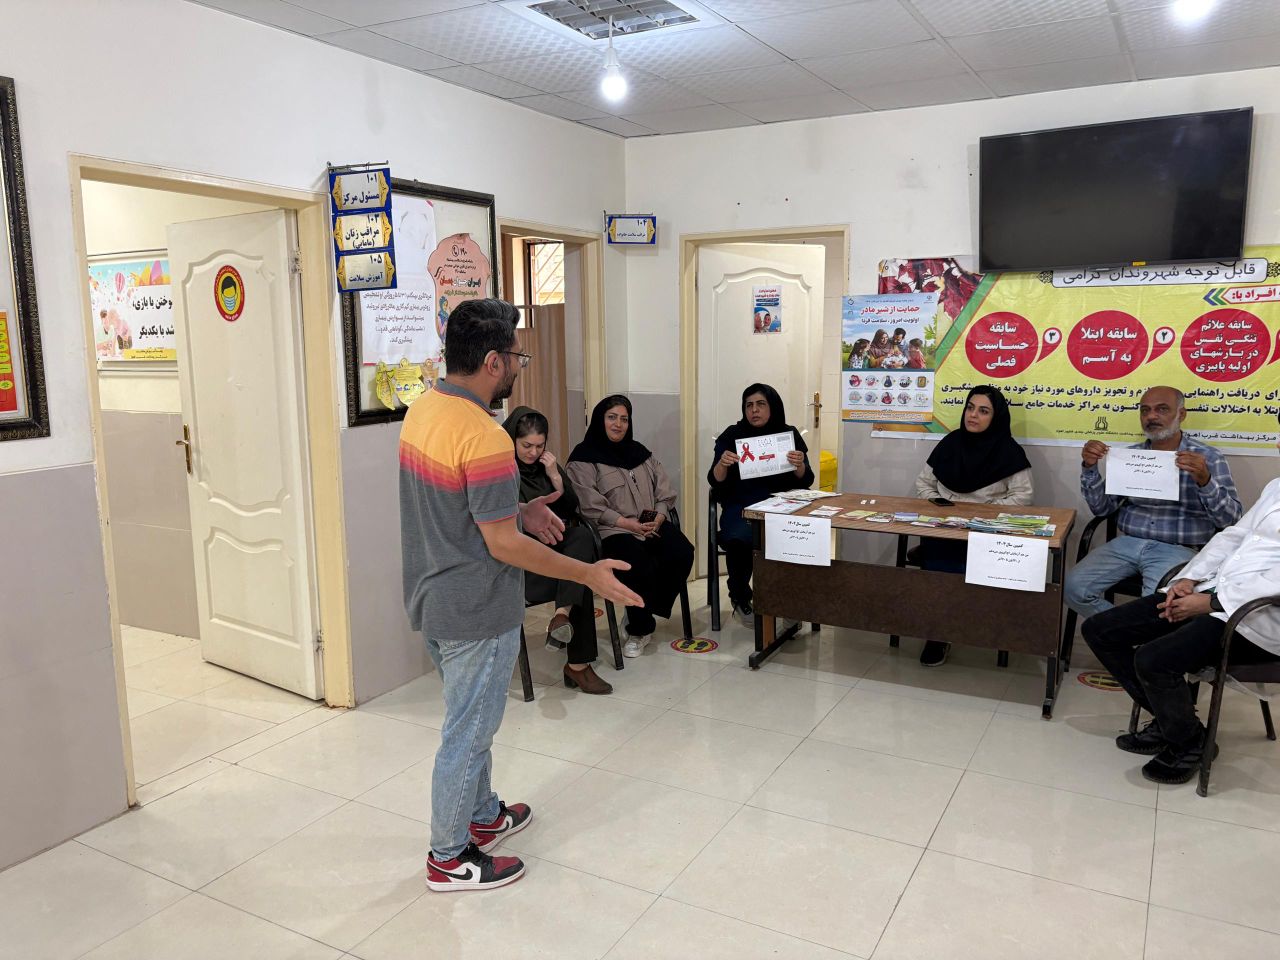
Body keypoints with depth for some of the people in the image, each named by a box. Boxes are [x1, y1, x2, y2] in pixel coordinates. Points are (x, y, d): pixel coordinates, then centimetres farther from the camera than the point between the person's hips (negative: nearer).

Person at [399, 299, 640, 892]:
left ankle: (483, 816, 44)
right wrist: (589, 574, -17)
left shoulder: (423, 410, 1)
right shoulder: (484, 439, -28)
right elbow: (503, 546, -24)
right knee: (468, 731, 8)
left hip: (433, 597, 9)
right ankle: (449, 858, 26)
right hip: (476, 613, -9)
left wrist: (517, 510, 10)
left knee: (471, 718, 25)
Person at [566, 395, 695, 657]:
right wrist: (628, 523, -18)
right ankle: (639, 629, -6)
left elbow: (664, 493, 14)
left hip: (652, 524, 6)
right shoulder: (584, 458, 0)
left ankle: (642, 612, 0)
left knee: (683, 553, -20)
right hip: (611, 530, -6)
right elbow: (590, 506, -12)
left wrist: (659, 517, -7)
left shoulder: (639, 452, 18)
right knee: (641, 564, -32)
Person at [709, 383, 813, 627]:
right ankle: (740, 597, -3)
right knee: (739, 541, -34)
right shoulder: (732, 435, 5)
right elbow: (715, 481, 0)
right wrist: (722, 464, -21)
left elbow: (806, 481, 5)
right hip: (741, 506, -1)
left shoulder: (789, 435, 8)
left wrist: (800, 465, -17)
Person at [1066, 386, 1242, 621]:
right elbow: (1102, 508, 10)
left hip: (1177, 550, -4)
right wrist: (1090, 468, -5)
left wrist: (1204, 480, -23)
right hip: (1127, 543, 4)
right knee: (1074, 587, -16)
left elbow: (1231, 519, -6)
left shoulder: (1209, 458, 1)